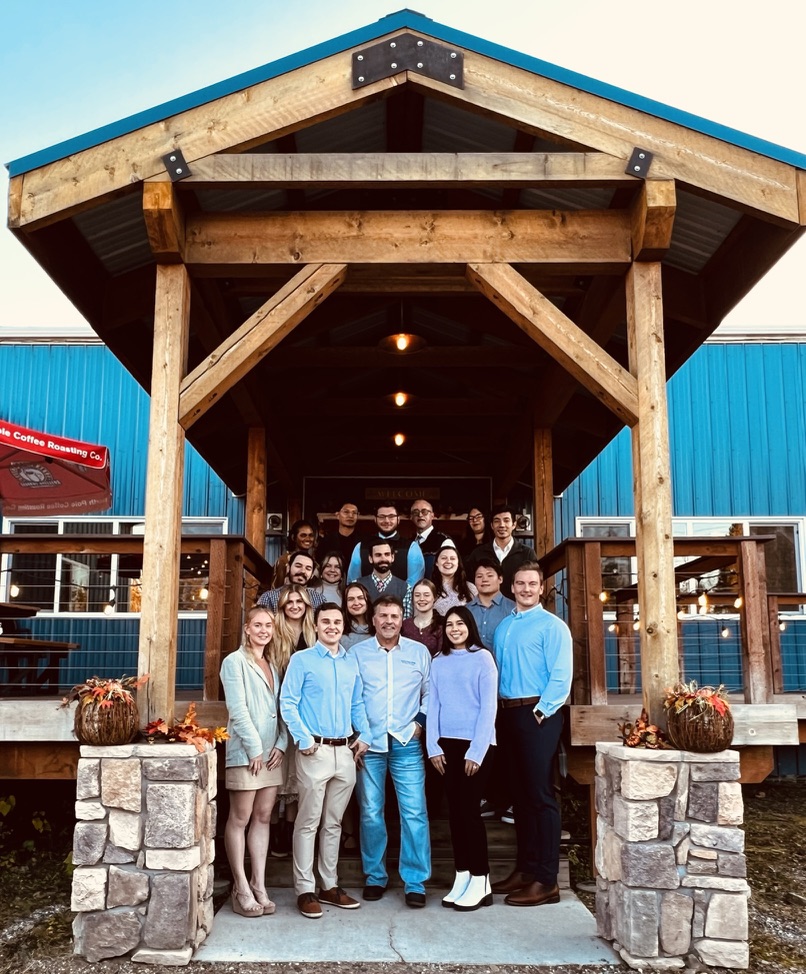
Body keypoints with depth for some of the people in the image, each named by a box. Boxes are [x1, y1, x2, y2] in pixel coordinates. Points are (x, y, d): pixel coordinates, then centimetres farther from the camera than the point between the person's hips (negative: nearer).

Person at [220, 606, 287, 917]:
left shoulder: (273, 664, 16)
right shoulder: (235, 662, -5)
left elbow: (281, 708, 14)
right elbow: (238, 709, -11)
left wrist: (281, 744, 1)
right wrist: (255, 748, -13)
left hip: (272, 752, 6)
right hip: (245, 751, -6)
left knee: (263, 817, 8)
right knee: (240, 819, 0)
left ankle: (259, 884, 14)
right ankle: (241, 888, 8)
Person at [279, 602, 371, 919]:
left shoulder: (351, 662, 12)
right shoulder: (302, 660, -3)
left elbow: (358, 703, 16)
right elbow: (287, 703, -7)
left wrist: (363, 734, 2)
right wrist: (304, 739, -14)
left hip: (345, 751, 5)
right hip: (316, 750, -5)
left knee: (334, 823, 13)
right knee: (309, 822, 0)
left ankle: (329, 886, 22)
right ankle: (305, 890, 9)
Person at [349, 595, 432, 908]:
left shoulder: (419, 652, 7)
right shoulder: (357, 653, 5)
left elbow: (430, 692, 11)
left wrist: (421, 721, 0)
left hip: (406, 742, 0)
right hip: (368, 743, 0)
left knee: (414, 812, -4)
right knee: (370, 812, 6)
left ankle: (415, 882, 5)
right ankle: (375, 876, 21)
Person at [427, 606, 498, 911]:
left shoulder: (482, 658, -4)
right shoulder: (438, 662, 9)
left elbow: (489, 706, -7)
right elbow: (433, 705, 8)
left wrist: (476, 751, -11)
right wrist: (433, 746, -1)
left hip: (475, 743, -4)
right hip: (447, 743, 4)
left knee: (470, 809, -4)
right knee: (455, 810, 7)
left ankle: (480, 883, 7)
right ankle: (462, 877, 17)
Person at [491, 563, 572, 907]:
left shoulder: (551, 626, -6)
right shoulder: (502, 627, 15)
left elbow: (561, 676, -13)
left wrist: (542, 711, -16)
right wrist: (499, 711, 7)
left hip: (537, 715, -7)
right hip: (508, 714, 7)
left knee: (540, 795, -4)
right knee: (520, 793, 13)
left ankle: (546, 880, 2)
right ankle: (524, 868, 24)